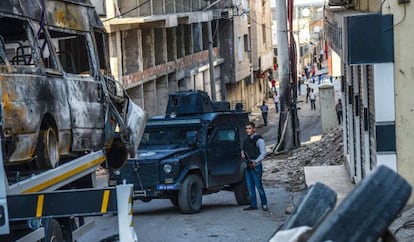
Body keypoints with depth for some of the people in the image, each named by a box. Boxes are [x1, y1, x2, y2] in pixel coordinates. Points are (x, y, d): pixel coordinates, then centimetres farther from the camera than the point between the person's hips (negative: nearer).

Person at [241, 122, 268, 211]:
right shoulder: (246, 140, 14)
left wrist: (256, 161, -21)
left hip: (255, 166, -7)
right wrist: (242, 153, 3)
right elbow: (243, 149, 27)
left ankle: (264, 204, 3)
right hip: (248, 166, 7)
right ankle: (253, 205, 13)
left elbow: (263, 153, -11)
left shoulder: (258, 139, -8)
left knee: (258, 185, -6)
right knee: (250, 186, 8)